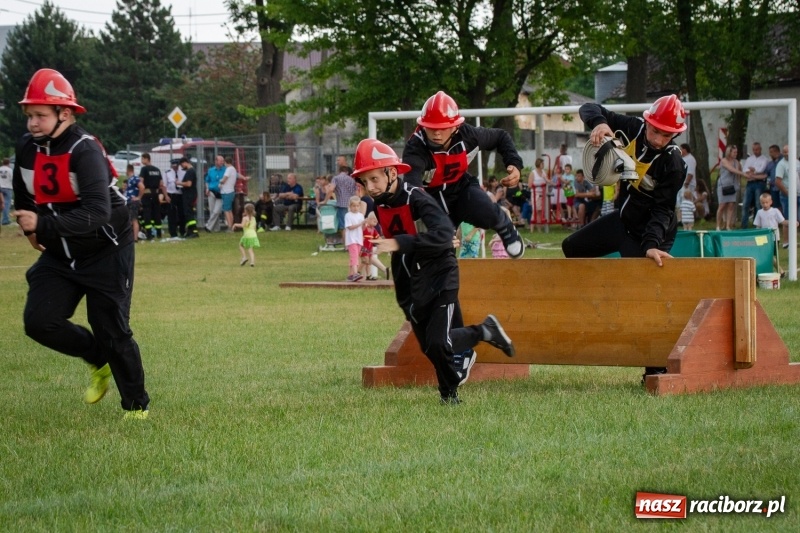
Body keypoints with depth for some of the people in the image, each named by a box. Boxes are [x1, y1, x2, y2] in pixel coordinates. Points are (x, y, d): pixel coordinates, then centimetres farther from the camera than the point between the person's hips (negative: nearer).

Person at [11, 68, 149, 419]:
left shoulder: (84, 151, -25)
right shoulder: (27, 149, -3)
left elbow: (96, 212, -37)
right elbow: (24, 195, 19)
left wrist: (43, 225, -41)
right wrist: (30, 229, 9)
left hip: (106, 254, -6)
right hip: (60, 256, 6)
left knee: (112, 333, -3)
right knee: (39, 322, -7)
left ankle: (136, 405, 17)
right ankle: (98, 360, 18)